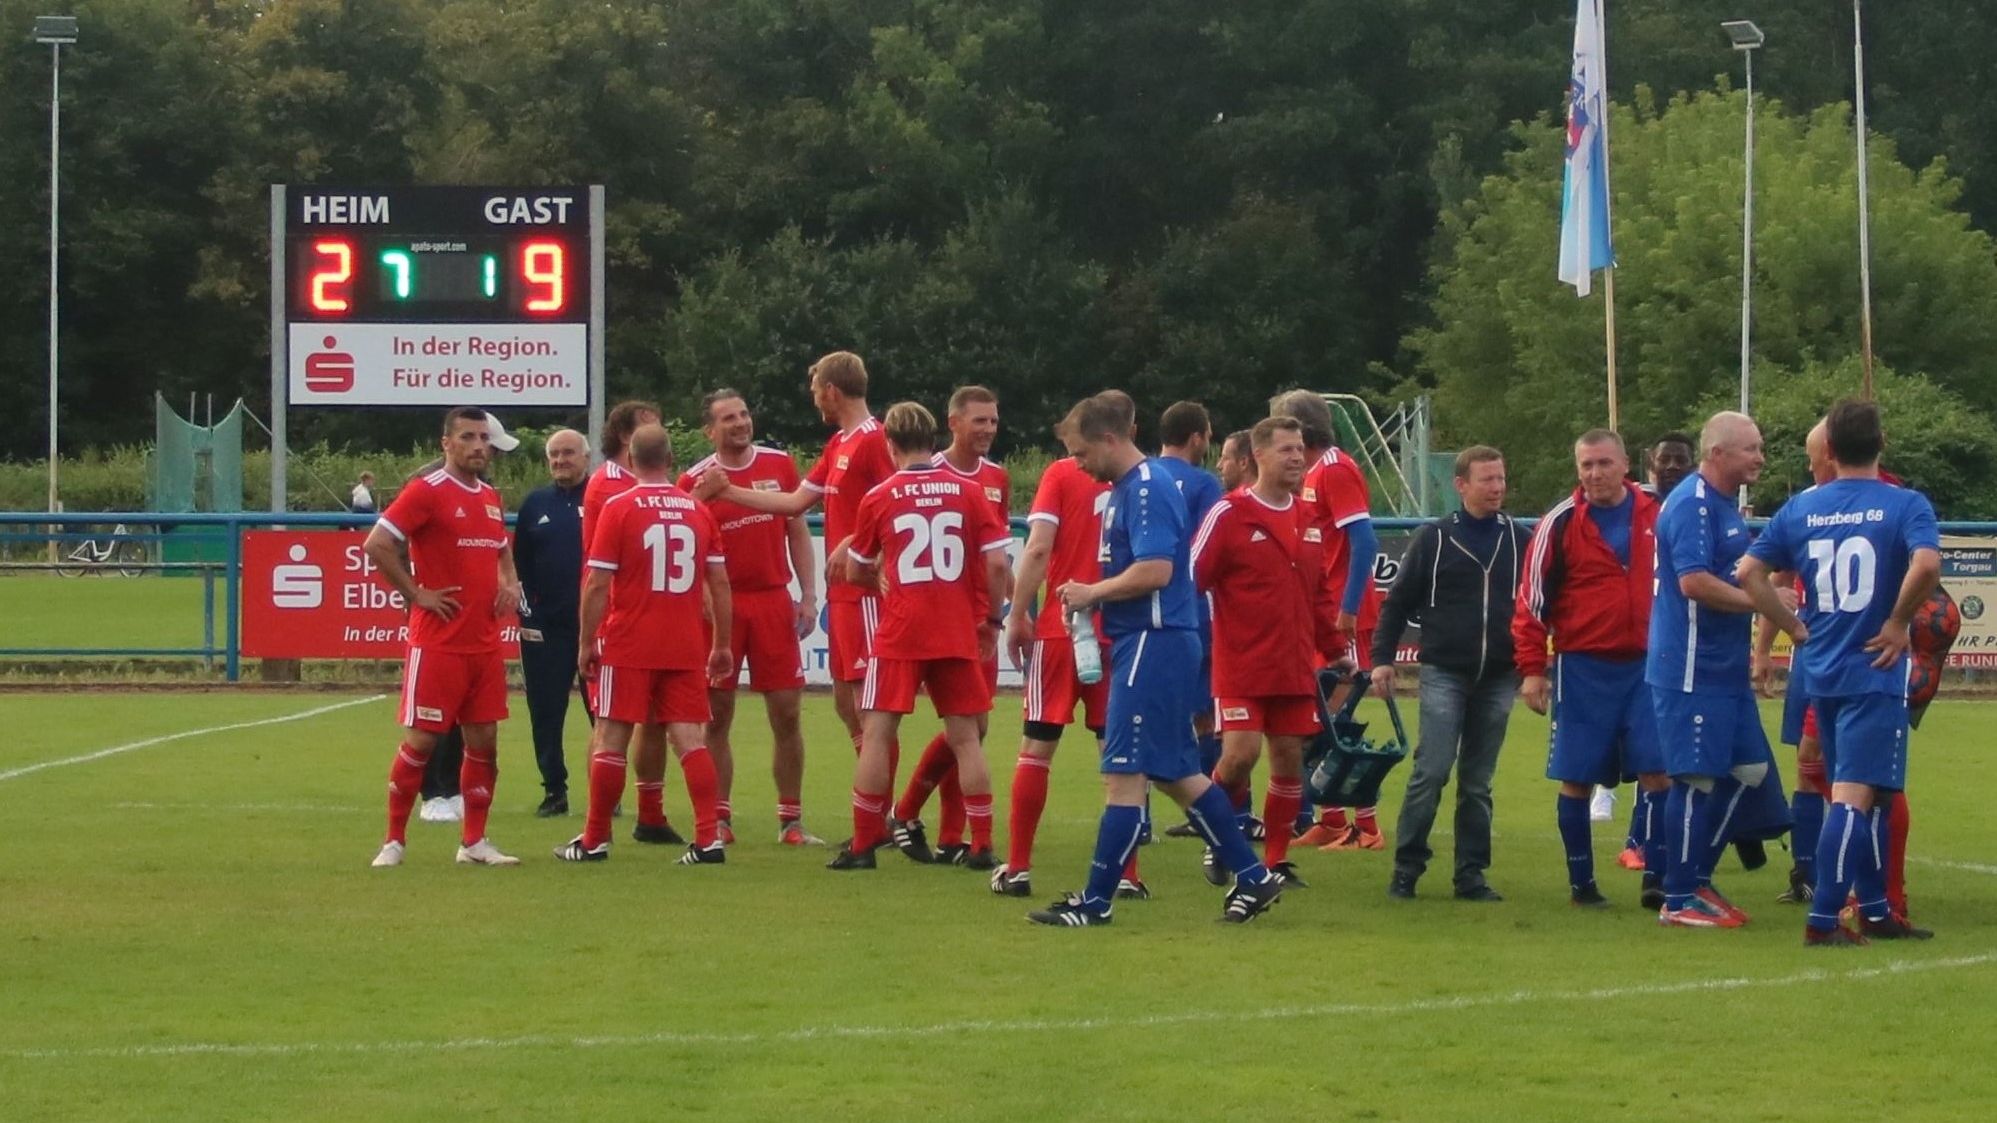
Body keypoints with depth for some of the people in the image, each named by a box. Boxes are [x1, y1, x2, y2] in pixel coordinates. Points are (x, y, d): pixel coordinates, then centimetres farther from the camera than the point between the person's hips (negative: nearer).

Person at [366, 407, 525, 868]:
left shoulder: (491, 497, 14)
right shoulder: (427, 491, -9)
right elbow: (376, 545, -15)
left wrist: (510, 584, 10)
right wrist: (416, 594, -13)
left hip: (486, 643, 7)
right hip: (438, 642, -7)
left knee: (484, 740, 7)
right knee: (421, 739, -4)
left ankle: (474, 842, 15)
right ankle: (394, 841, 4)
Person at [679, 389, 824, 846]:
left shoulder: (779, 465, 6)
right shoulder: (695, 481, 0)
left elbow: (798, 532, 10)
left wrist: (808, 595, 2)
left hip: (774, 600, 2)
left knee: (787, 713, 1)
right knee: (717, 715, 2)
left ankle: (791, 820, 8)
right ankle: (720, 819, 9)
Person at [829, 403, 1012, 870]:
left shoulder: (879, 498, 0)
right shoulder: (968, 491, 1)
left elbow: (856, 572, 11)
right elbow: (997, 563, -4)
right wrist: (991, 618, 8)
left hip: (899, 633, -2)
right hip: (958, 634, 2)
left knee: (876, 734, 3)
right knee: (965, 737, 8)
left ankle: (862, 845, 1)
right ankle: (982, 846, 6)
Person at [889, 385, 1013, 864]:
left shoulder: (998, 479, 11)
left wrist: (997, 612, 11)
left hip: (980, 620, 6)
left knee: (971, 727, 4)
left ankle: (952, 840, 9)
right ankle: (905, 815, 3)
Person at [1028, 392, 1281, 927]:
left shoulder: (1147, 489, -15)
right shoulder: (1127, 488, 16)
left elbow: (1155, 570, -25)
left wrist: (1092, 592, -13)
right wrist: (1095, 597, 6)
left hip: (1154, 644, -11)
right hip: (1148, 641, 11)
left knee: (1124, 774, -6)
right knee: (1176, 772, 14)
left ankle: (1095, 901, -2)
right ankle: (1253, 877, 19)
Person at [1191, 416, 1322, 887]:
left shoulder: (1306, 518, 11)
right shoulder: (1228, 513, -7)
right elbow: (1190, 578, -6)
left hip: (1294, 667, 5)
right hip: (1241, 666, -5)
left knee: (1289, 758, 3)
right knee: (1239, 754, -15)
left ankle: (1276, 860, 14)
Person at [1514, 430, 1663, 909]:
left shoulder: (1657, 515, 5)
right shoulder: (1560, 524, -3)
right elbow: (1532, 599, -1)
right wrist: (1532, 669, -6)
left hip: (1646, 665, 2)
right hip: (1583, 668, -2)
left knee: (1658, 772, -5)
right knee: (1576, 777, 2)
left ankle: (1657, 881, 0)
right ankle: (1581, 883, 13)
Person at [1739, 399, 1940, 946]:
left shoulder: (1800, 508, 6)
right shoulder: (1905, 505, -7)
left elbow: (1749, 573, 1)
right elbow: (1926, 563, -25)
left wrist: (1795, 627, 8)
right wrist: (1898, 623, -12)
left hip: (1821, 671, 5)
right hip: (1875, 670, -5)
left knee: (1861, 795, 17)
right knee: (1854, 796, -7)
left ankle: (1875, 911, 25)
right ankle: (1822, 920, -13)